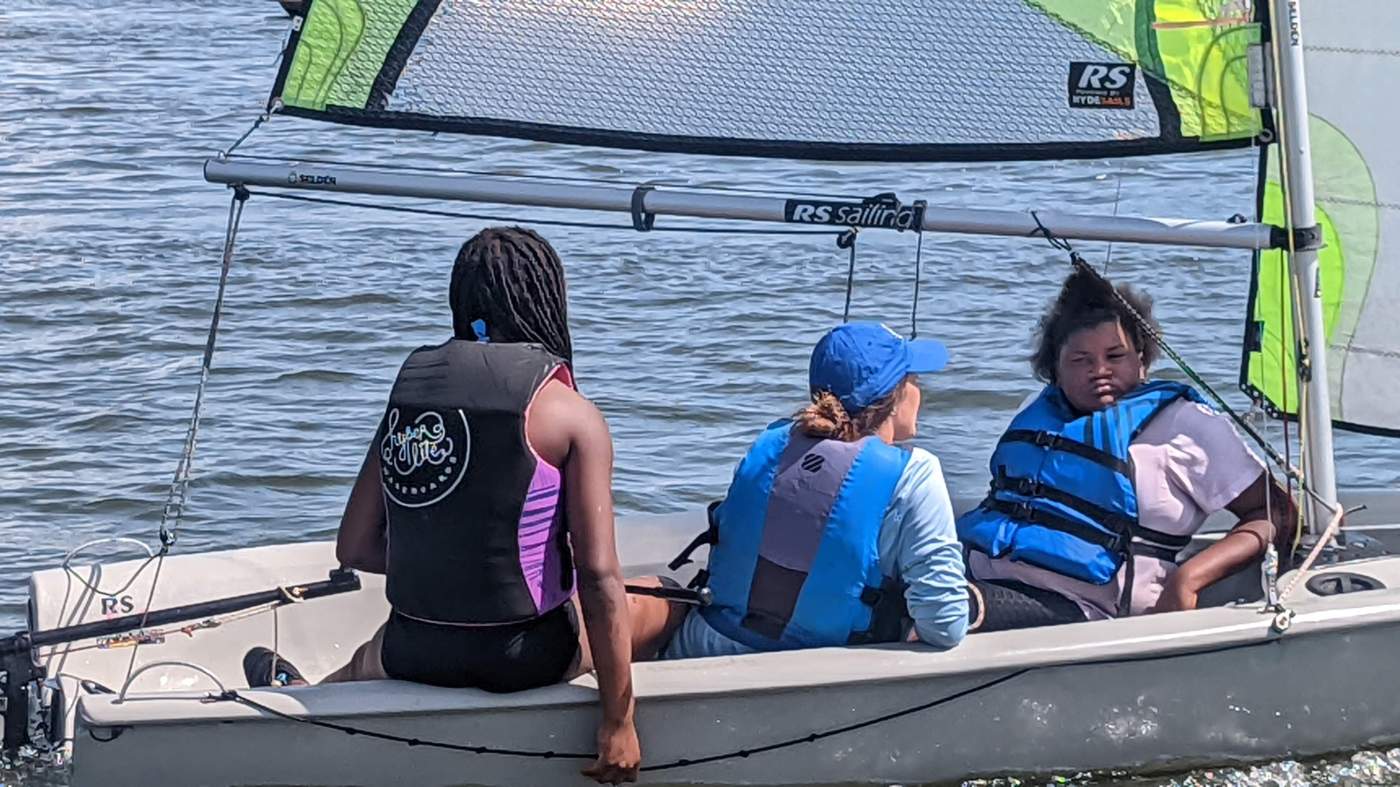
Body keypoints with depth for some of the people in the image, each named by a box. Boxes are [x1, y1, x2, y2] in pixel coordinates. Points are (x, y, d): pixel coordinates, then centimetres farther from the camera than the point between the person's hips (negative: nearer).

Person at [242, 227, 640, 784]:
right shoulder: (570, 414, -11)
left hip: (412, 654, 4)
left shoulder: (409, 388, 3)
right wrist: (618, 723, -12)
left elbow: (354, 549, 6)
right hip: (525, 657, -3)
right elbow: (599, 577, -16)